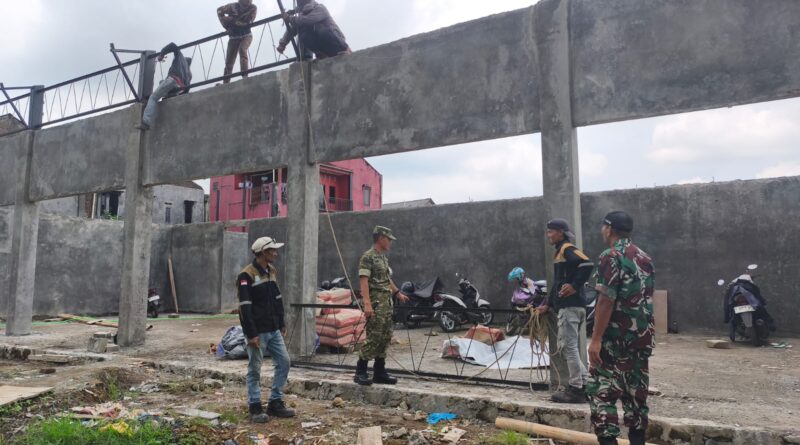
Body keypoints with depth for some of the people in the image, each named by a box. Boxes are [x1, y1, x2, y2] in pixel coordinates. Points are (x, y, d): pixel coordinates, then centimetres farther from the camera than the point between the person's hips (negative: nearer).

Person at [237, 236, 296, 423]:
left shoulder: (272, 271, 10)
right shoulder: (247, 275, -15)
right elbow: (245, 307, -18)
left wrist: (282, 323, 15)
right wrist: (252, 334, -20)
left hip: (274, 330, 8)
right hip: (257, 331, -8)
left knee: (283, 362, 9)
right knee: (254, 369, 3)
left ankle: (275, 403, 20)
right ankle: (255, 408, 16)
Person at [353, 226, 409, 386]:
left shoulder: (383, 257, 18)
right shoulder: (367, 257, -10)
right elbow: (364, 281, -18)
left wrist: (398, 293, 35)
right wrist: (367, 304, -26)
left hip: (387, 304, 9)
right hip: (375, 304, -9)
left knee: (385, 338, 10)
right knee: (373, 338, -9)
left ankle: (379, 372, 17)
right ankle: (360, 372, 1)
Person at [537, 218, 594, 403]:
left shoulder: (568, 249, -9)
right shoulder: (561, 252, 22)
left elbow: (587, 264, -26)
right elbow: (558, 283, 25)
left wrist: (574, 286, -21)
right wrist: (547, 304, 21)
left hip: (570, 306, -10)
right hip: (574, 305, 10)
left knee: (568, 345, -6)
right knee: (574, 347, 13)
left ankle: (576, 389, -2)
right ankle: (584, 385, 19)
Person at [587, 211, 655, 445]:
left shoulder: (611, 257, -13)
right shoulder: (645, 258, 13)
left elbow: (606, 301, -19)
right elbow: (647, 299, 18)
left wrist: (596, 339, -18)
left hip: (615, 338, -8)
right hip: (643, 337, 8)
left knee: (601, 391, -3)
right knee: (636, 393, 14)